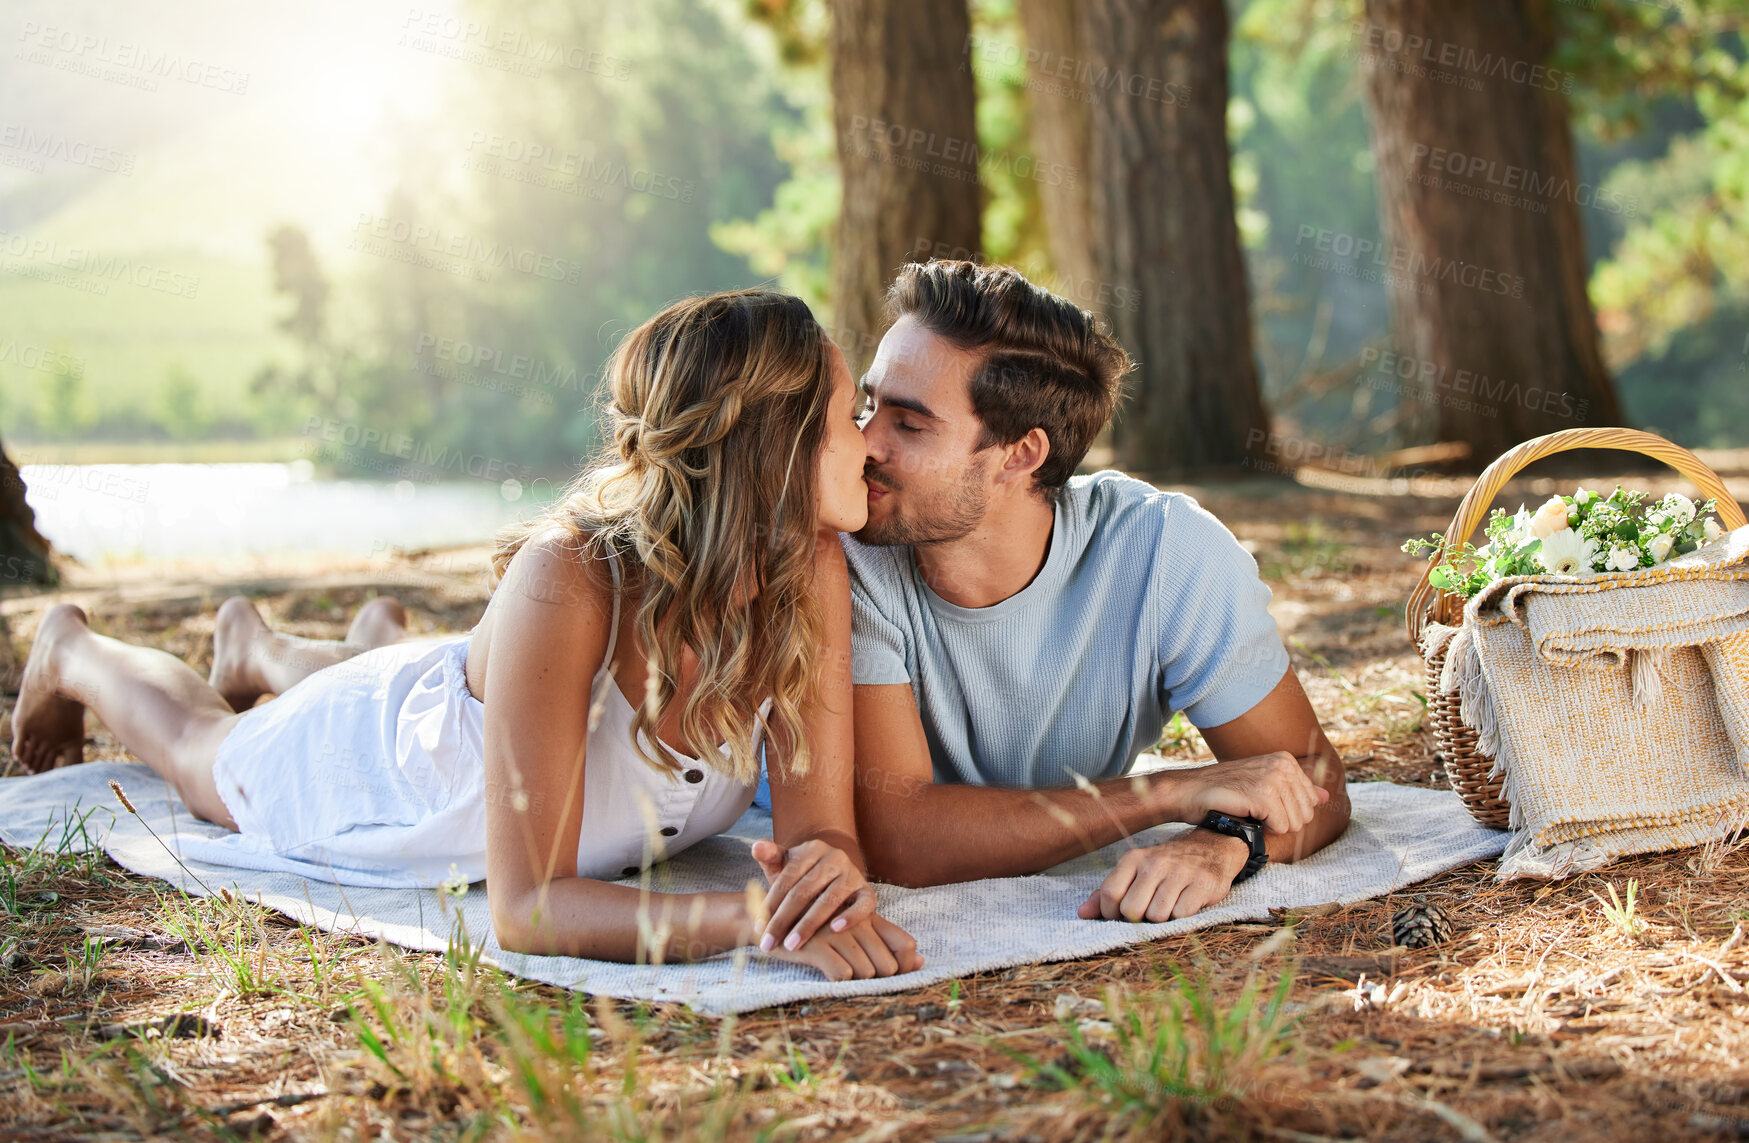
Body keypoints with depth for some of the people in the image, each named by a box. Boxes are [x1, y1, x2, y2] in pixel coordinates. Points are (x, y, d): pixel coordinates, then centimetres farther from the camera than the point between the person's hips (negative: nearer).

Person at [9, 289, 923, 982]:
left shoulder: (809, 568, -33)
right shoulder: (567, 582, -48)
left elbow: (821, 826, -30)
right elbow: (525, 907, -48)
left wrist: (828, 872, -54)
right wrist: (758, 920, -62)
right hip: (384, 750, -4)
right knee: (198, 752, 29)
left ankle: (264, 653, 67)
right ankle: (75, 654, 60)